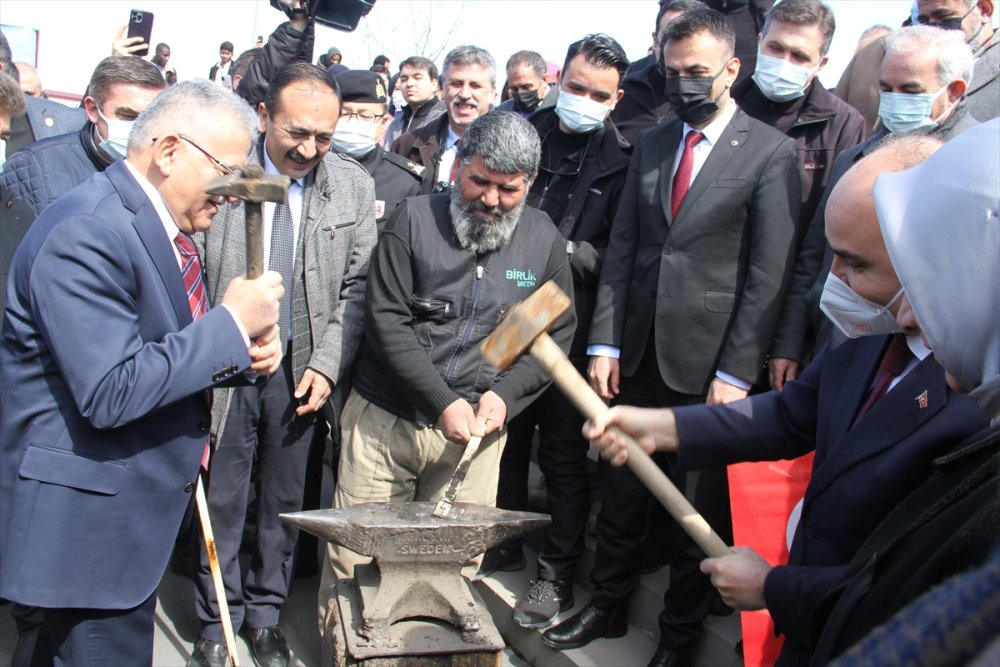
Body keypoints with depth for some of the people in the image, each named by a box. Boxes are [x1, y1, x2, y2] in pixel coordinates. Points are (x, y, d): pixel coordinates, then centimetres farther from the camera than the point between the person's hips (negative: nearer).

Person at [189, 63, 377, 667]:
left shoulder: (354, 187, -2)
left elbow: (356, 288, 2)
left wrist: (327, 365, -6)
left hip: (302, 368, 2)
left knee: (285, 500, 13)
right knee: (221, 498, 9)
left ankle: (266, 615, 32)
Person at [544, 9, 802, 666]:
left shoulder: (772, 153, -7)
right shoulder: (652, 144, 10)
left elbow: (769, 274, -10)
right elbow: (622, 248, 9)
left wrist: (736, 373, -13)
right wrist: (605, 343, 2)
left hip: (708, 363, -4)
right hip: (639, 354, 5)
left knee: (699, 510, 9)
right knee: (622, 489, 15)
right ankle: (607, 605, 34)